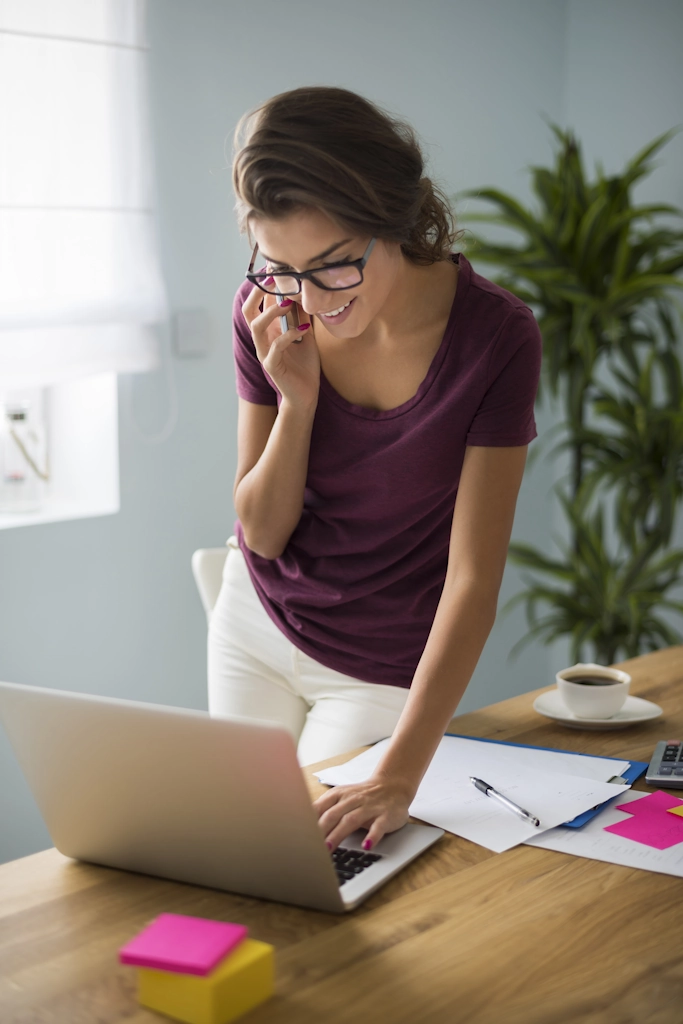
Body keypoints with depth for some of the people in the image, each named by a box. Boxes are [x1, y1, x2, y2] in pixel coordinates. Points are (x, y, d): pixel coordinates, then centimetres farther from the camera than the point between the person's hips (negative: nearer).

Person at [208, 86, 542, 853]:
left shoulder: (495, 336, -26)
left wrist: (399, 776, -35)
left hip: (385, 667, -3)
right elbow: (262, 532, -10)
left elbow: (473, 577, -27)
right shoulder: (268, 312, -16)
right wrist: (298, 398, -27)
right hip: (257, 624, 3)